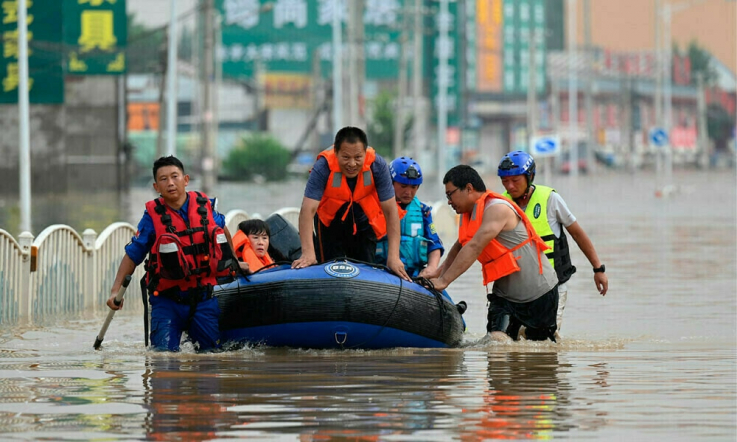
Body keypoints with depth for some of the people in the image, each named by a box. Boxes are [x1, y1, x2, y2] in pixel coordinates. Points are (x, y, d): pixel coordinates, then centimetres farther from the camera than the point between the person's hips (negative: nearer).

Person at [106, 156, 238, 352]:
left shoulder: (205, 206, 0)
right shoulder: (153, 216, -8)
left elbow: (223, 232, 21)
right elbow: (132, 255, -6)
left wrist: (232, 263, 31)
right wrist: (116, 291, -16)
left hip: (204, 300, 2)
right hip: (167, 301, -2)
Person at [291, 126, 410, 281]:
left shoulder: (377, 165, -27)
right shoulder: (323, 167, -32)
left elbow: (390, 211, -25)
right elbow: (308, 210, -37)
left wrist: (393, 256, -31)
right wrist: (308, 254, -47)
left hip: (364, 220, 2)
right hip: (330, 220, -2)